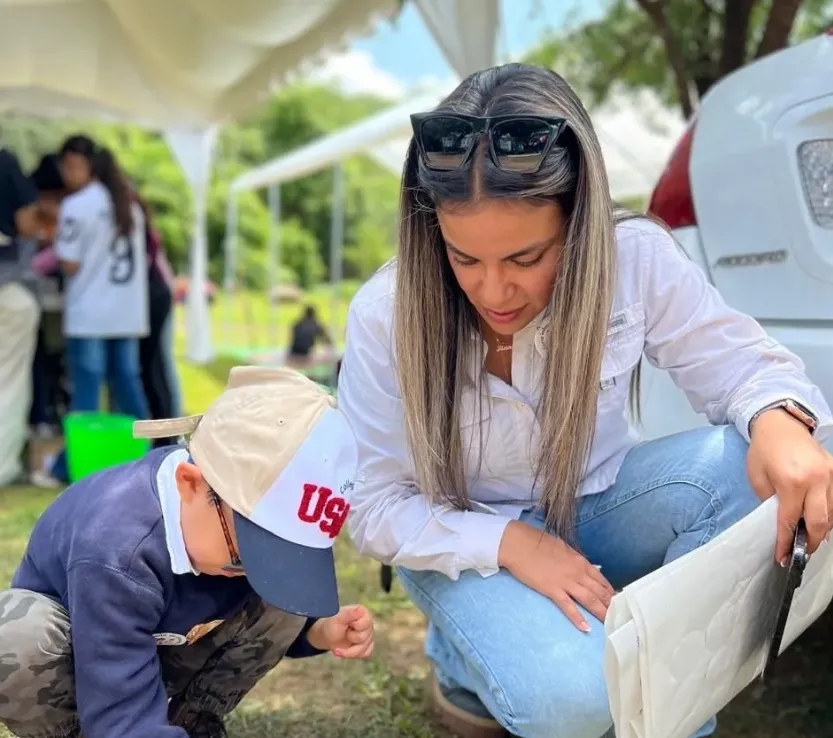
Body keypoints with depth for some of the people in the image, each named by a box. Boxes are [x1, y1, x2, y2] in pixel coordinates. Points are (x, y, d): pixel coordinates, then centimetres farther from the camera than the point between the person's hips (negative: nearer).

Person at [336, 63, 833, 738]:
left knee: (749, 466, -28)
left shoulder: (636, 259, -21)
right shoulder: (385, 315, -23)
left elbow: (740, 360, -10)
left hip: (596, 510, 3)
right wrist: (508, 542, -31)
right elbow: (375, 508, -15)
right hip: (465, 540, -2)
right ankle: (464, 662, 3)